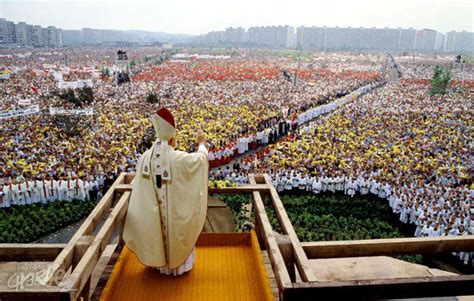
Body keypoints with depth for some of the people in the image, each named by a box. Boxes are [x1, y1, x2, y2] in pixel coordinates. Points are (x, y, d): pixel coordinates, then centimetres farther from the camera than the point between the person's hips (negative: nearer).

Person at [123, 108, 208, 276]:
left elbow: (140, 185, -2)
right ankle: (178, 264, 36)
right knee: (176, 232, 18)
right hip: (175, 209, -4)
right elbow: (201, 158, -9)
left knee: (158, 230, 25)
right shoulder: (178, 158, -26)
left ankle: (160, 262, 45)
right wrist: (201, 143, 8)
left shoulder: (146, 157, -14)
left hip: (154, 209, 4)